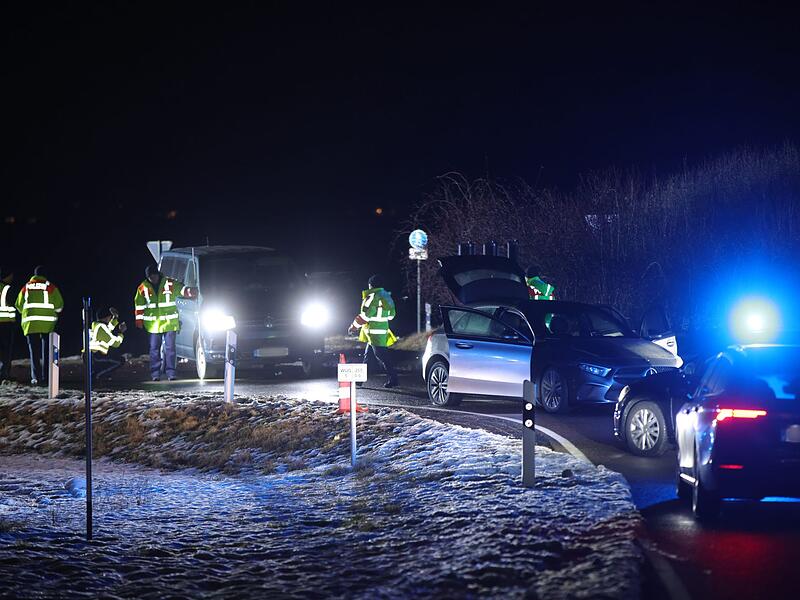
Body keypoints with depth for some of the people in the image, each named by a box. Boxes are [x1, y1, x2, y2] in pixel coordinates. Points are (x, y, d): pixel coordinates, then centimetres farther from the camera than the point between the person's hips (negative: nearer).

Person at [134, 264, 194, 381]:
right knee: (154, 348, 6)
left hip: (169, 322, -1)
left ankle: (170, 372, 7)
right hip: (153, 324, 1)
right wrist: (139, 320, 5)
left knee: (170, 348, 1)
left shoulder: (170, 283, -3)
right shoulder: (143, 287, 2)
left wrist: (189, 292, -31)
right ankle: (155, 373, 12)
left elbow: (181, 289, -7)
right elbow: (139, 304, 7)